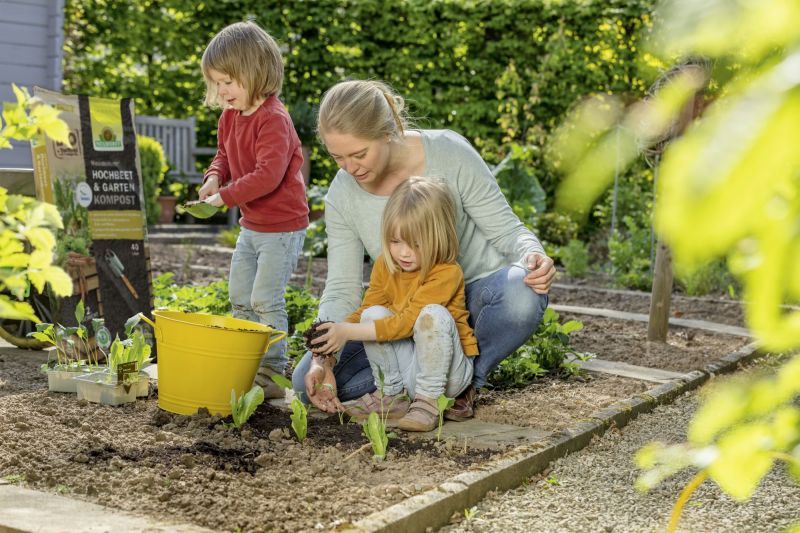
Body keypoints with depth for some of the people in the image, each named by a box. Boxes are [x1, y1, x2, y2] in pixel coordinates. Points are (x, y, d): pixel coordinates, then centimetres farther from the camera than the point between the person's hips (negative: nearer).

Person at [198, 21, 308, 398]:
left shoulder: (273, 120, -24)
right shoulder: (230, 116, 5)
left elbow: (268, 175, -32)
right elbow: (224, 154, 18)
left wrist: (225, 197, -32)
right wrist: (214, 177, -4)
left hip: (282, 226, -10)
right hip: (251, 224, 10)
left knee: (265, 299, -9)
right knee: (239, 298, 15)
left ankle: (273, 372, 0)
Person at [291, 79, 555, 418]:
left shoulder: (450, 154, -22)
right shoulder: (342, 195, -12)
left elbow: (506, 230, -14)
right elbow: (341, 289, -11)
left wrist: (532, 254, -38)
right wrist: (323, 360, -26)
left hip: (475, 289, -3)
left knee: (524, 294, -40)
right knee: (307, 381, -12)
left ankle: (467, 380, -9)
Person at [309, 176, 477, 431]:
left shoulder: (447, 273, -22)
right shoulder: (385, 265, -1)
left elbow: (407, 322, -28)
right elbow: (366, 308, -2)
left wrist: (348, 331, -30)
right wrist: (337, 332, -24)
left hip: (446, 371, -5)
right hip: (406, 368, 5)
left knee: (434, 314, -32)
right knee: (374, 314, -17)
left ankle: (428, 401, -22)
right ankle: (391, 396, -5)